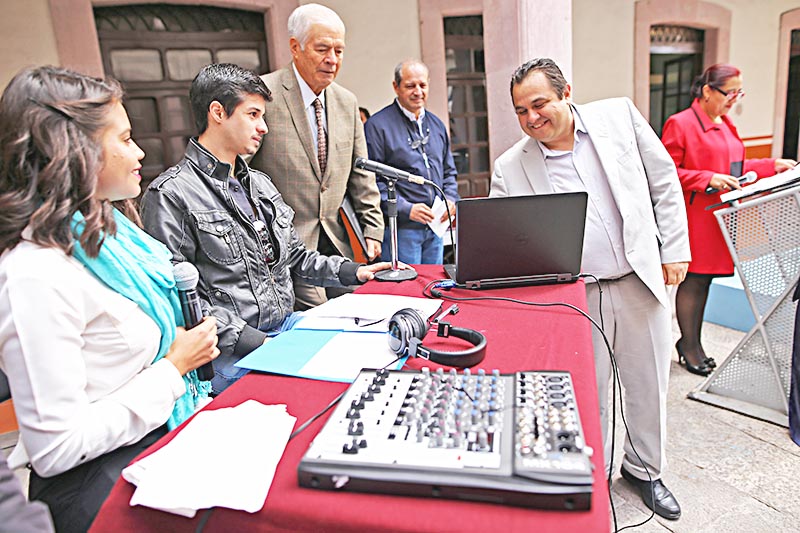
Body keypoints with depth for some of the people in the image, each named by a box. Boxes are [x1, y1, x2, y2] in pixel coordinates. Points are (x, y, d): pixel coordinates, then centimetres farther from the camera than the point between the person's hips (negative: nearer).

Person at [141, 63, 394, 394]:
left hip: (287, 325, 8)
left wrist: (352, 271, 8)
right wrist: (250, 340, -19)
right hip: (231, 353, -7)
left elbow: (294, 256, 22)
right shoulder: (170, 195, -8)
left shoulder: (260, 184, 18)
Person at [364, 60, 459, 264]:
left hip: (436, 226, 7)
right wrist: (406, 208, -20)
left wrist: (450, 199, 2)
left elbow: (448, 171, 22)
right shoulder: (378, 125, -8)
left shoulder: (437, 125, 15)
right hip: (401, 228, -6)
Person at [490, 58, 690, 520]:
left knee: (649, 386, 16)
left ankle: (645, 469, 41)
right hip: (578, 296, -1)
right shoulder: (511, 168, -4)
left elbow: (664, 181, 5)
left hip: (641, 281, 2)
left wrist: (675, 249, 2)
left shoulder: (619, 115, -1)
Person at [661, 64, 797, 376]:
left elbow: (733, 166, 26)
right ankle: (689, 347, 12)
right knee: (694, 280, -2)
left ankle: (691, 342, 22)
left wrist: (773, 166, 16)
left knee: (704, 279, 11)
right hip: (695, 217, -8)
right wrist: (708, 179, -20)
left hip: (719, 217, 8)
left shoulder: (725, 124, 18)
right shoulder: (680, 124, -9)